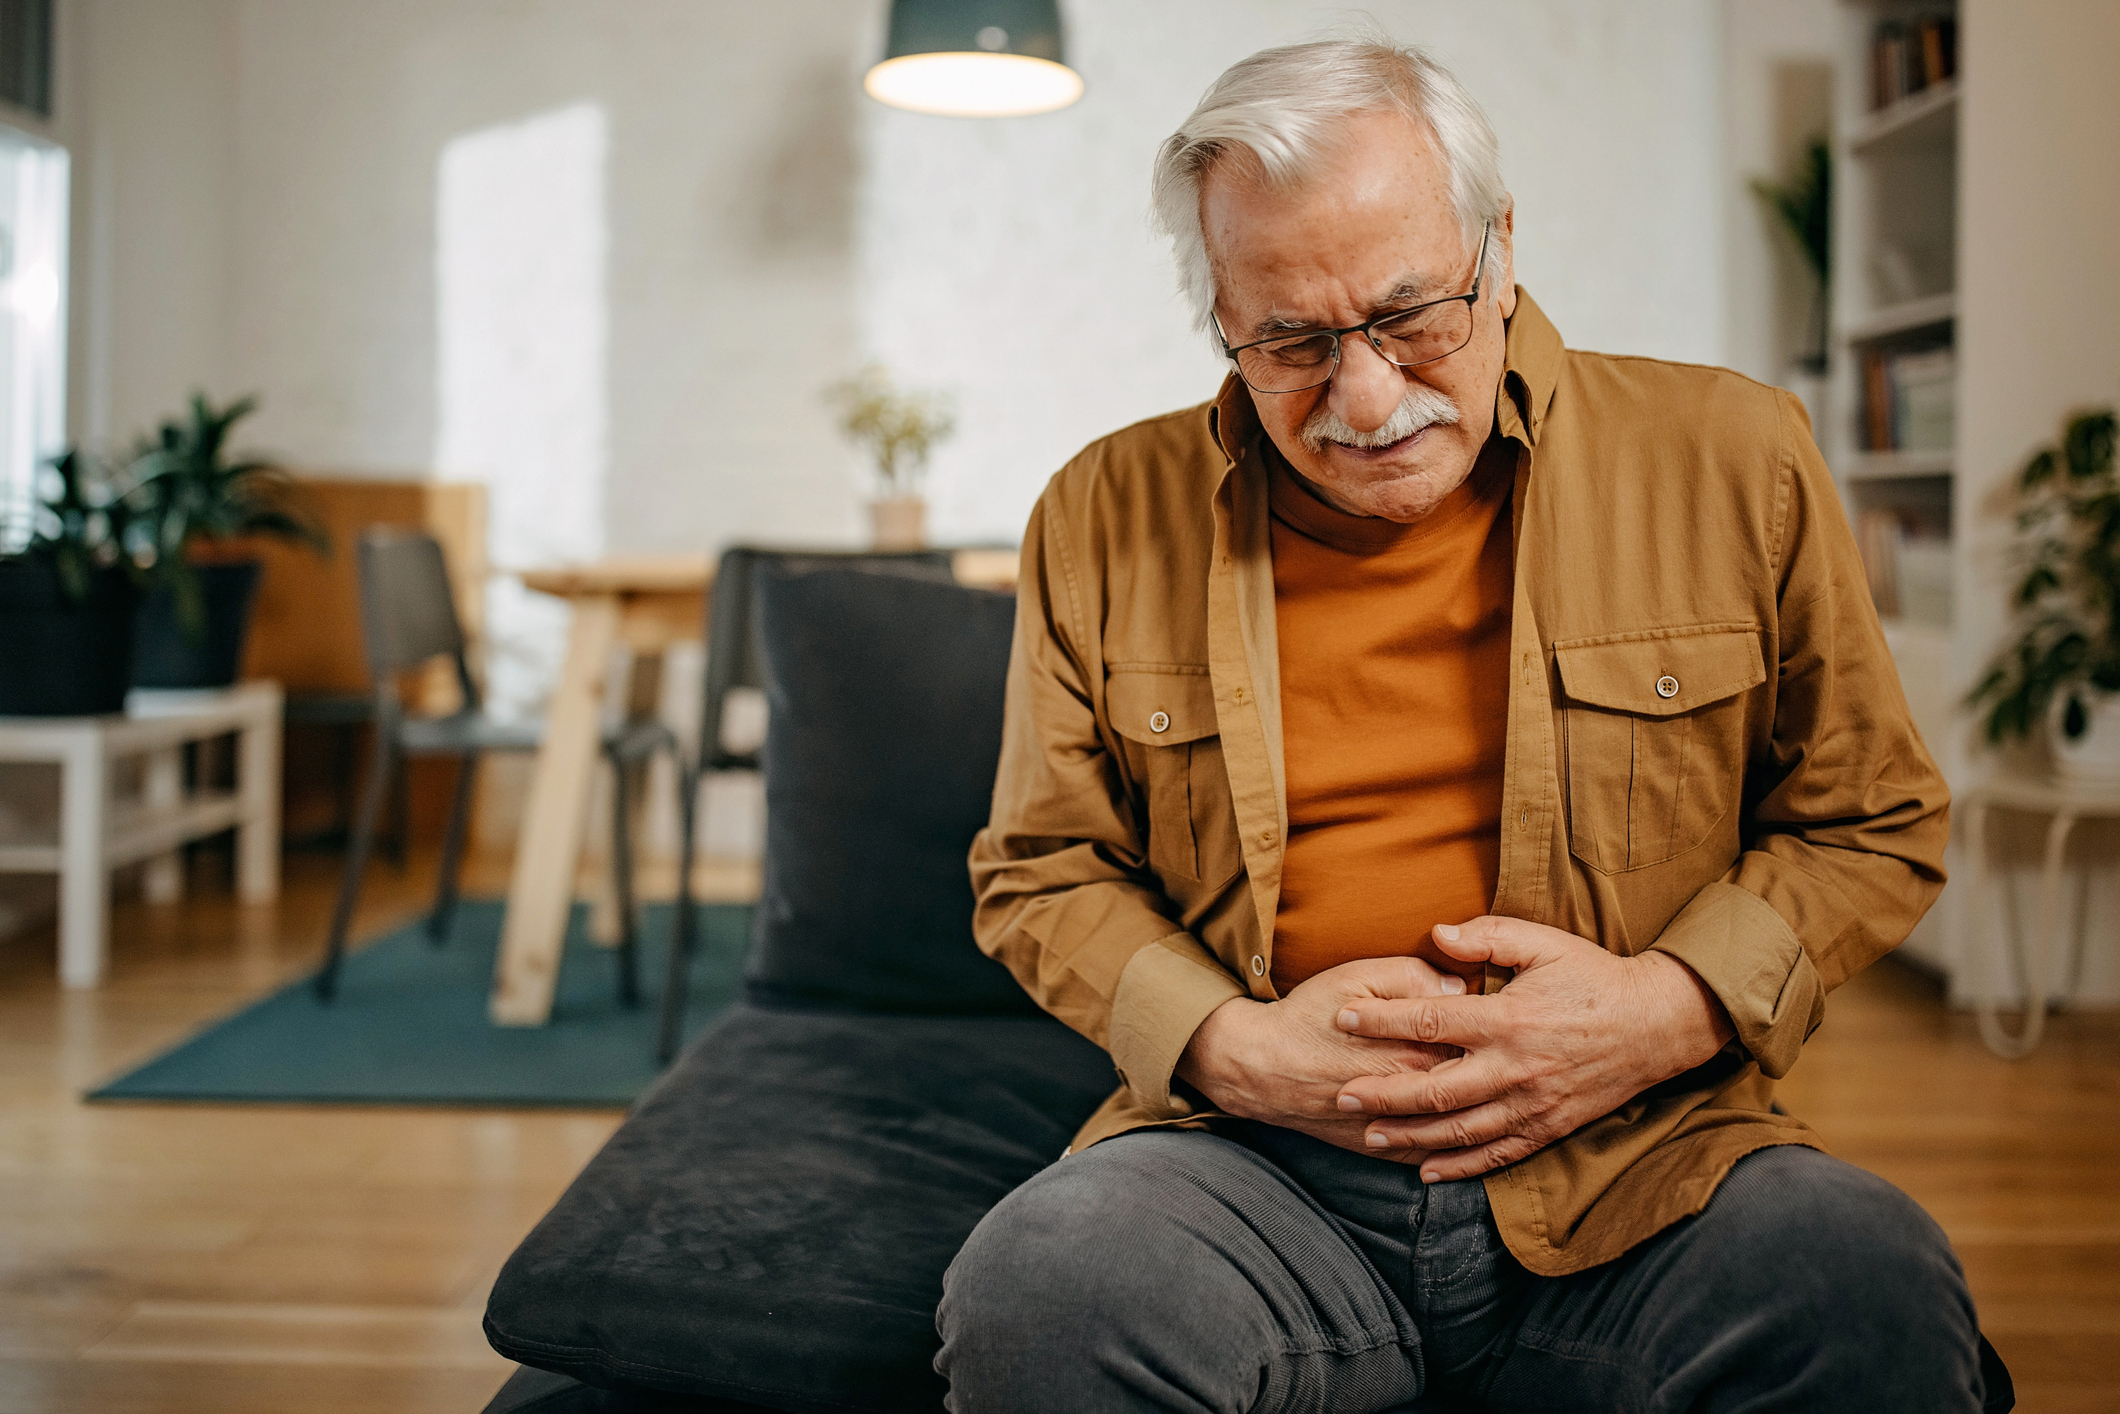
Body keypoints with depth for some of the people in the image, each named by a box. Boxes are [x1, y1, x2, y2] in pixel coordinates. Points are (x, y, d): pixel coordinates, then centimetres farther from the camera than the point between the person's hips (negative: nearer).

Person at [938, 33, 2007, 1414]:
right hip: (1257, 1161, 1)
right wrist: (1229, 1044, -7)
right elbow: (1045, 871, 12)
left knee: (1873, 1292, -31)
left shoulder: (1733, 459, 3)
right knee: (1031, 1291, -30)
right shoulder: (1105, 517, 5)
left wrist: (1673, 1008, -8)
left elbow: (1874, 823, 11)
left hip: (1639, 1159, 0)